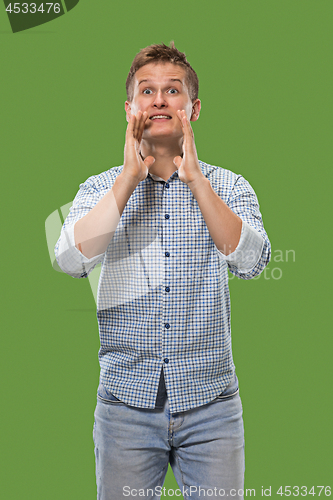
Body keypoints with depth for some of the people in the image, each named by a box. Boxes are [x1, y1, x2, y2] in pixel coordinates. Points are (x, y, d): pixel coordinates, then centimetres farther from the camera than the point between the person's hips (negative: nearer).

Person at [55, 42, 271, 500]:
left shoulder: (229, 187, 4)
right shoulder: (102, 188, 4)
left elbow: (251, 261, -13)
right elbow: (72, 260, -13)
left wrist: (195, 178, -16)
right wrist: (130, 177, -15)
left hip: (210, 402, 0)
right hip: (127, 400, 0)